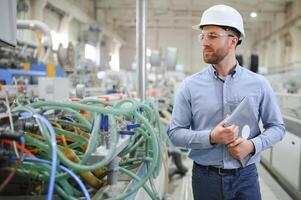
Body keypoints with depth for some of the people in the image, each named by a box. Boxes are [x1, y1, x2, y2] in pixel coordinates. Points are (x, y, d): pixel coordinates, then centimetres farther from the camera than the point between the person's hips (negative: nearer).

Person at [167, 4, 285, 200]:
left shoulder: (259, 84, -3)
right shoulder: (190, 85, -6)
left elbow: (277, 126, 4)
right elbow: (175, 132, -5)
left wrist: (253, 145, -14)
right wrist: (211, 137, -20)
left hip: (245, 176, 1)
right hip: (205, 176, 0)